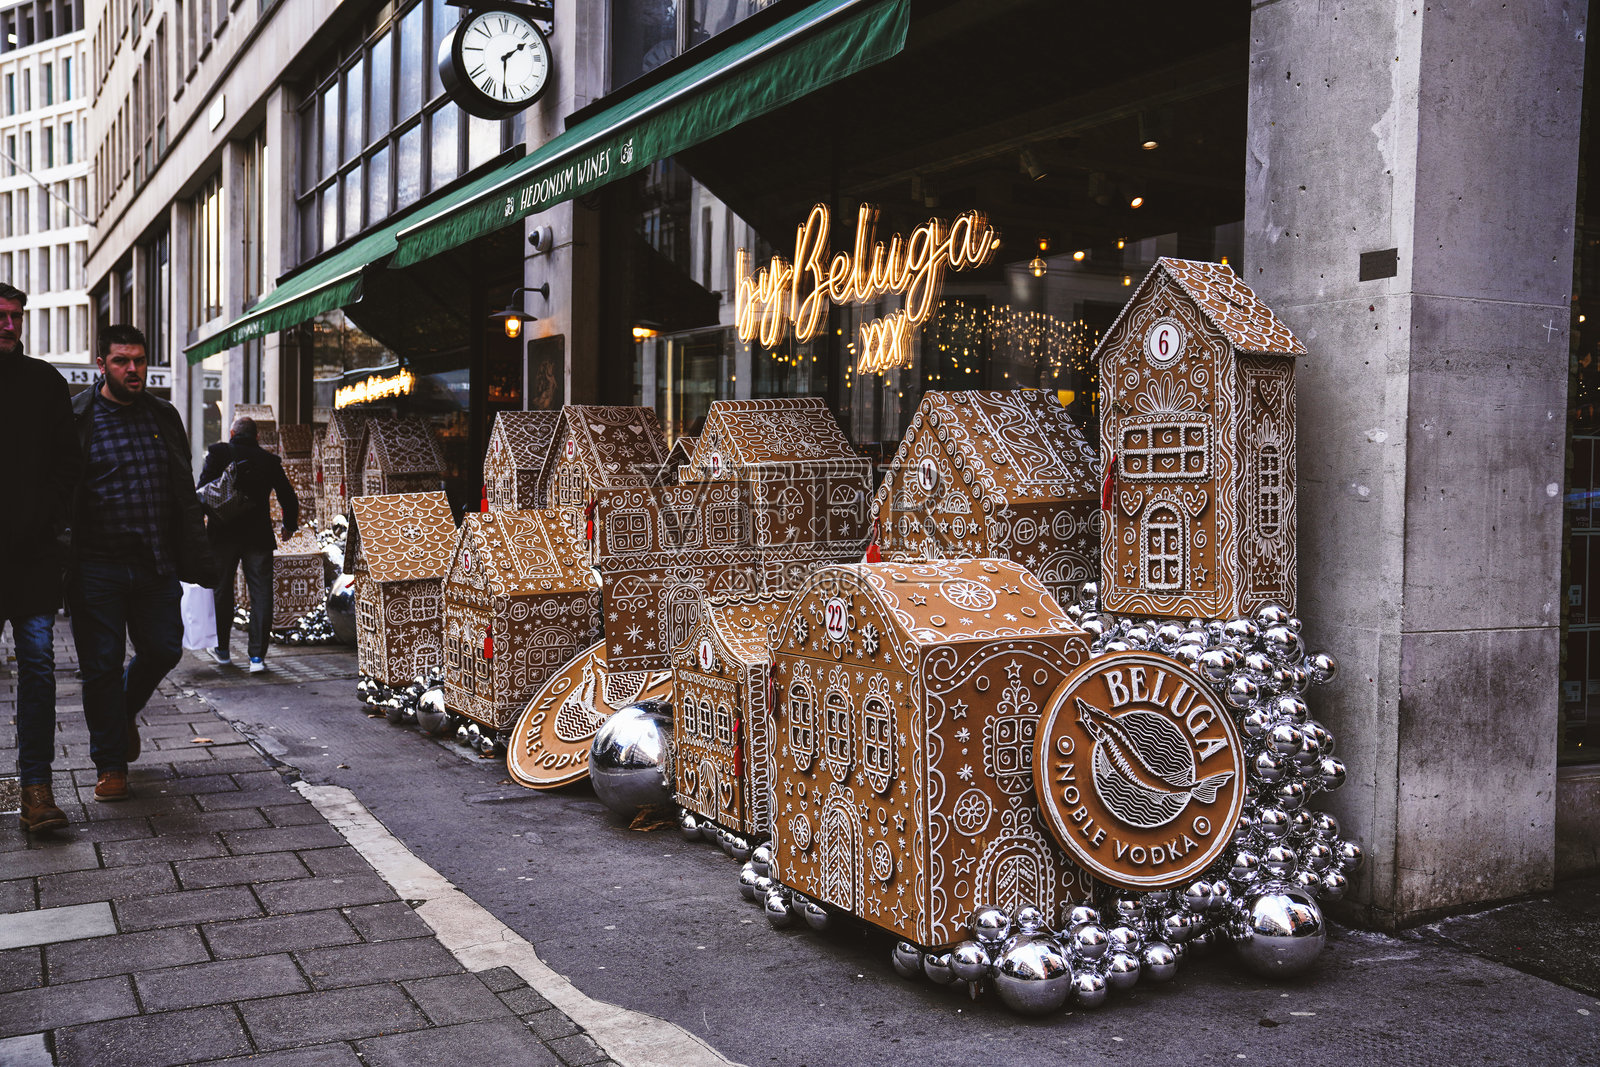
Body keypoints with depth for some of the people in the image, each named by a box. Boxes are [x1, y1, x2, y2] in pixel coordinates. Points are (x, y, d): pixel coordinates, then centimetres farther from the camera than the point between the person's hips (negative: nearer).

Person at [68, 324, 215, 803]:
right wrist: (60, 565, -10)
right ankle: (111, 764, 16)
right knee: (102, 665, 3)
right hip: (97, 567, -4)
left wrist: (196, 558, 11)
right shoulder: (75, 418, -3)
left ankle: (124, 713, 36)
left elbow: (185, 495, 16)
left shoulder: (163, 416, 11)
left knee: (163, 650, 5)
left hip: (156, 565, 4)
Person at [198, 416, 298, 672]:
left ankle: (221, 649, 25)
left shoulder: (218, 453, -1)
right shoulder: (269, 460, 2)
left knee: (222, 592, 15)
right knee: (261, 594, 2)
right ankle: (257, 655, -4)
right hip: (258, 536, 0)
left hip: (223, 535, 0)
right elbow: (288, 497, 6)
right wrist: (289, 526, 21)